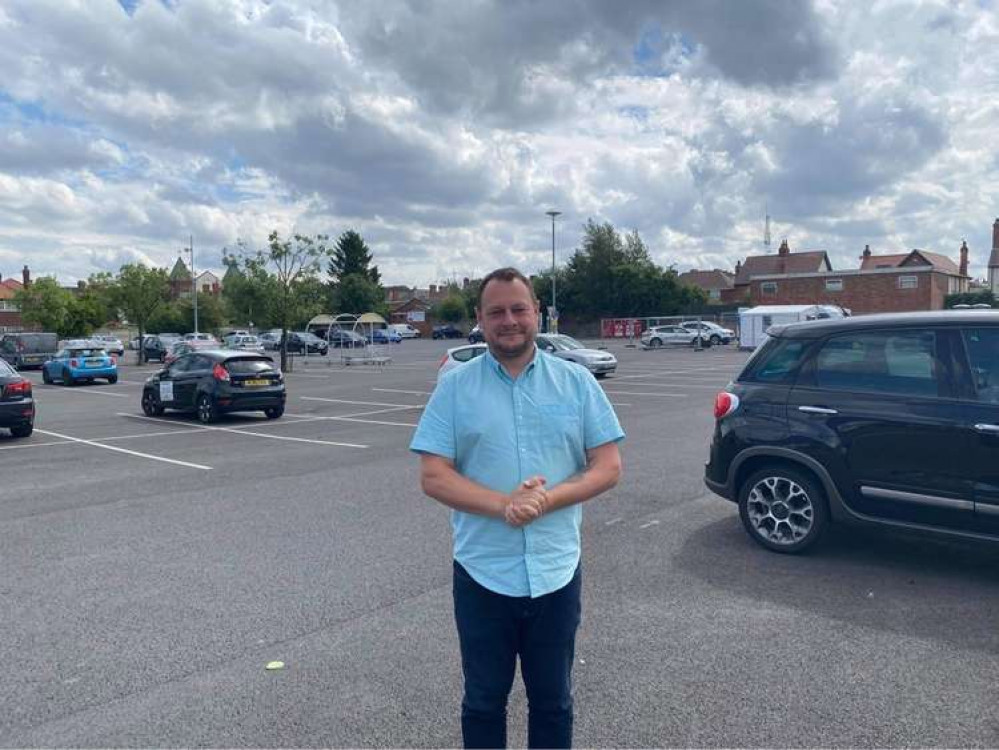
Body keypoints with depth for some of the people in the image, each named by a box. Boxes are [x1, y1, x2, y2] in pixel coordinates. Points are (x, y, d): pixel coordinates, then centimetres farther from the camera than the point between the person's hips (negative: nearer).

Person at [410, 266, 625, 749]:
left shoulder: (577, 382, 1)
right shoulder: (455, 387, -2)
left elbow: (609, 467, -1)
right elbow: (433, 477, -7)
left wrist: (547, 499, -18)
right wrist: (504, 505, -22)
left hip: (557, 572, 1)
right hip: (482, 574, -1)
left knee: (553, 701, 19)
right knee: (483, 702, 17)